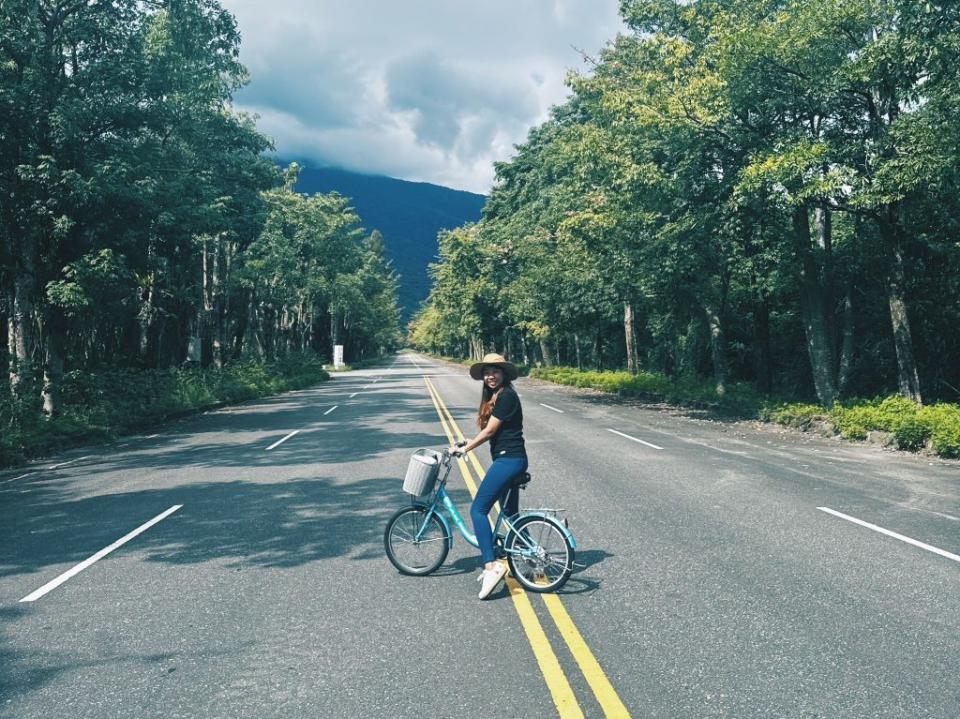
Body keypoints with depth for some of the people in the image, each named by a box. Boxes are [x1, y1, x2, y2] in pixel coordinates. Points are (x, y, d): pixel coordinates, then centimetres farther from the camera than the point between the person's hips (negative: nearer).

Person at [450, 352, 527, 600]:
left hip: (508, 459, -11)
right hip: (509, 459, 11)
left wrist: (464, 449, -6)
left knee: (478, 509, -13)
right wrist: (469, 443, 12)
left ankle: (492, 566, -15)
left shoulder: (507, 396, -14)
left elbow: (489, 431, -15)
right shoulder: (494, 396, 16)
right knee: (511, 514, 17)